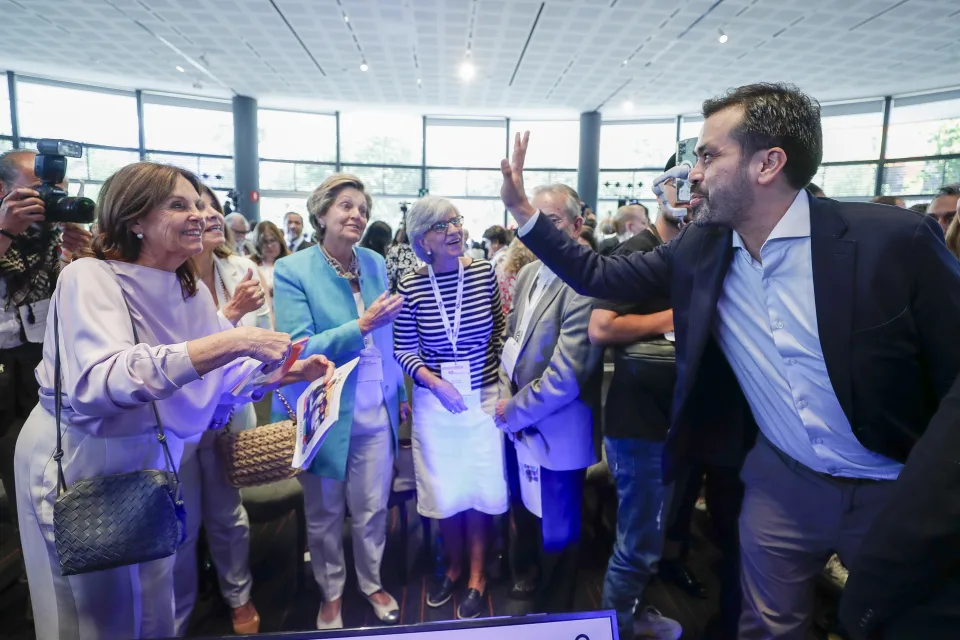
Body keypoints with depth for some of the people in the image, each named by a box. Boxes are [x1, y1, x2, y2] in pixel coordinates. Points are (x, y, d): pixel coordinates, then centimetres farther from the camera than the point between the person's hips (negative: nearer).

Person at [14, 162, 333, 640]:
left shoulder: (191, 292, 1)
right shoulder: (90, 278, -21)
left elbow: (223, 376, 5)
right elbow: (96, 382, -39)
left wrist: (290, 373, -11)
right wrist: (229, 341, -44)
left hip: (149, 463, 6)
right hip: (78, 464, -6)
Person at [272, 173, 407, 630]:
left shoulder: (375, 264, 1)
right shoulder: (292, 271, -14)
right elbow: (298, 349, -20)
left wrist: (399, 393, 12)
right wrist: (362, 325, -30)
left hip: (374, 411, 3)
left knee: (372, 509, 16)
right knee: (324, 514, 19)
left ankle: (372, 583, 42)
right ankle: (331, 593, 43)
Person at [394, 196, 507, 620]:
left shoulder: (484, 272, -6)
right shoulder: (411, 286, -8)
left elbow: (499, 331, 5)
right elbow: (404, 351, -3)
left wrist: (505, 376, -2)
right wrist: (435, 382, -17)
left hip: (483, 395, 0)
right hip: (435, 400, 0)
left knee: (480, 487, 10)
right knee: (444, 489, 14)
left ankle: (477, 575, 32)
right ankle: (453, 566, 40)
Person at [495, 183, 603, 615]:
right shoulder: (527, 274, 4)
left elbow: (565, 375, -25)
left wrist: (515, 411, -13)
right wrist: (506, 395, 0)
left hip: (556, 433, -7)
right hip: (518, 425, 7)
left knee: (556, 532, 15)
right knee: (523, 512, 28)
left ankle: (552, 613, 42)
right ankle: (525, 575, 55)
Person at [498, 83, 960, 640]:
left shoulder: (895, 239, -20)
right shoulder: (699, 249, -8)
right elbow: (599, 277, 0)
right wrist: (522, 209, -4)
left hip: (892, 490, -2)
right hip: (781, 480, 3)